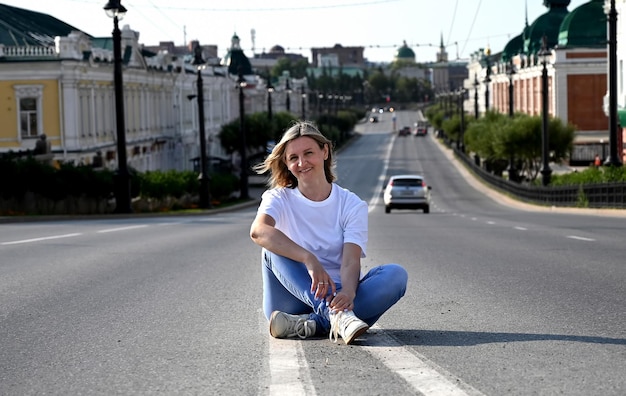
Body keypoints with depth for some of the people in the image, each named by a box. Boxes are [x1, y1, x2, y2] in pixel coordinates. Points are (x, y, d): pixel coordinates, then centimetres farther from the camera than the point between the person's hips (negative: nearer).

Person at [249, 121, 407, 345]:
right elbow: (258, 230, -24)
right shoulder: (278, 199, 1)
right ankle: (335, 315, -43)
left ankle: (310, 325, -38)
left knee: (396, 274, -23)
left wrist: (348, 292, -37)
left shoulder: (352, 205, 4)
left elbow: (351, 261, -12)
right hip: (294, 301, -1)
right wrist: (309, 259, -39)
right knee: (273, 247, -25)